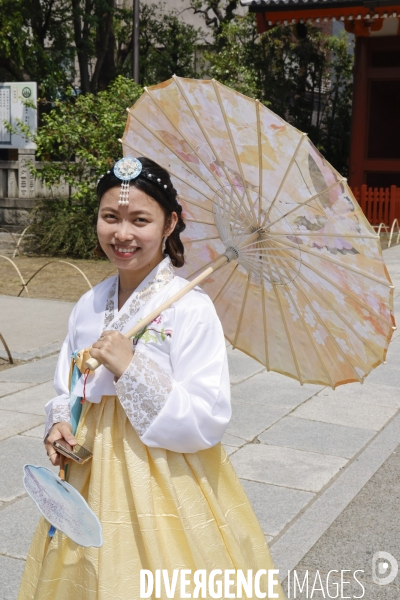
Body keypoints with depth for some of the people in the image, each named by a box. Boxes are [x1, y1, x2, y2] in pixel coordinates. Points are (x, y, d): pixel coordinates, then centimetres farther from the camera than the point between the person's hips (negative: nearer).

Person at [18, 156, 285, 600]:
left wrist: (130, 369, -26)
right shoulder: (89, 306, 3)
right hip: (91, 480, 6)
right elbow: (67, 391, 15)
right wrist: (60, 424, -6)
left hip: (165, 486, -5)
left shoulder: (190, 308, -16)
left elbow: (207, 424, -21)